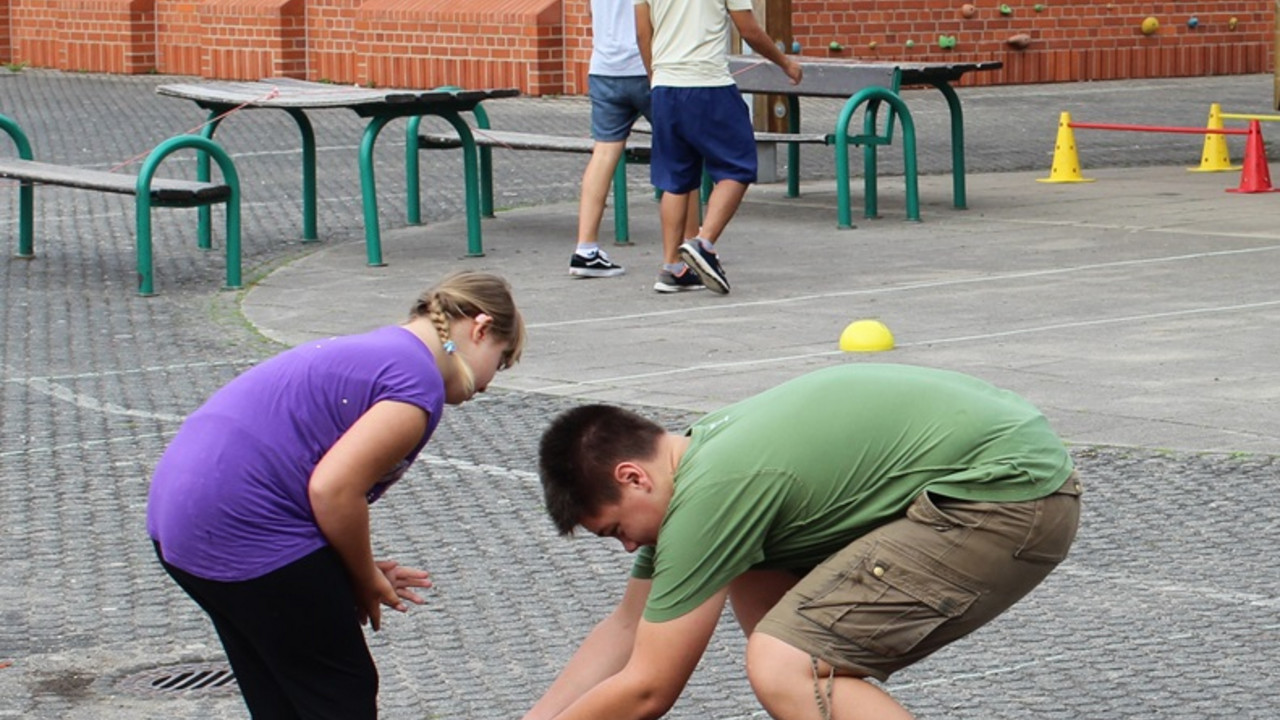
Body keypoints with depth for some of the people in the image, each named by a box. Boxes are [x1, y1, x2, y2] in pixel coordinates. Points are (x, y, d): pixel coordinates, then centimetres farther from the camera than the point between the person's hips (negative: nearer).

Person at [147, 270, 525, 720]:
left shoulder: (377, 348, 20)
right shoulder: (417, 382, -10)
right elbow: (333, 489, -19)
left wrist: (363, 573, 13)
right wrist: (366, 579, -1)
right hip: (244, 530, -10)